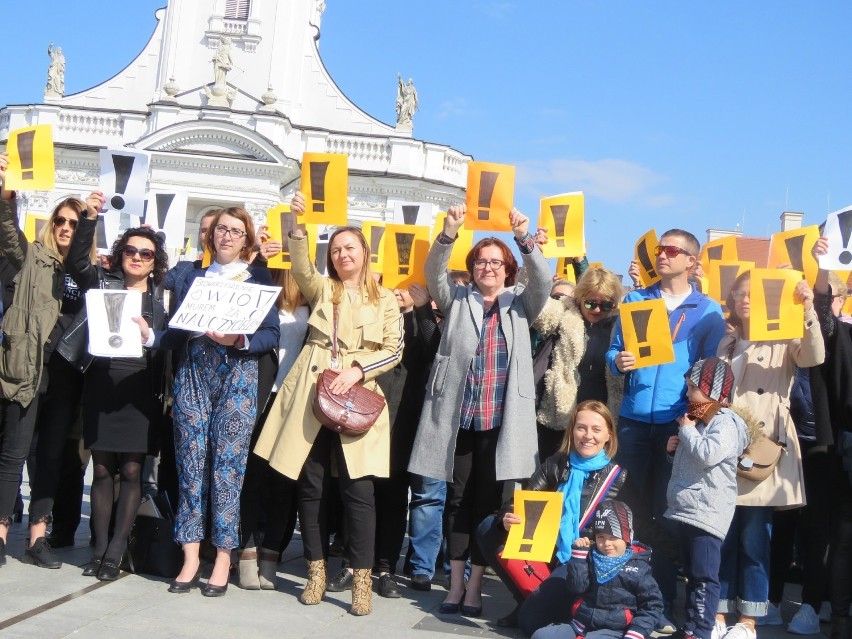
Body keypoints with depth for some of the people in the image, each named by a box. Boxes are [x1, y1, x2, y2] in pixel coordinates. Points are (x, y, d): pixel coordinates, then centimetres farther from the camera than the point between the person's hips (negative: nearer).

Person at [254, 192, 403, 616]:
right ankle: (316, 571, 16)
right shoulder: (320, 289, 13)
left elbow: (392, 351, 4)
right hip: (311, 395, 2)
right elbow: (301, 267, -8)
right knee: (311, 484, 4)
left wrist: (358, 370, -12)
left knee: (358, 487, -7)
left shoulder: (384, 300, 11)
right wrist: (298, 226, -24)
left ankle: (361, 580, -1)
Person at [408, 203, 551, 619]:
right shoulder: (456, 300, 10)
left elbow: (543, 279, -8)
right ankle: (455, 583, 14)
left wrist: (525, 238, -23)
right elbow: (433, 273, -6)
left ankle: (475, 586, 11)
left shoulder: (520, 304, 10)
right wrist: (449, 234, -24)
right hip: (457, 416, 1)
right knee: (458, 498, 6)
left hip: (500, 420, 0)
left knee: (488, 501, 4)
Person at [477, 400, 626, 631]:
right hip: (547, 550, 5)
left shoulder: (617, 477, -3)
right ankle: (527, 599, -1)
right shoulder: (556, 463, 5)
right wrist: (507, 519, -25)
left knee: (531, 619, -23)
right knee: (488, 528, -9)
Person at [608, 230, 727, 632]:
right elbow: (612, 351, 11)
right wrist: (619, 362, -12)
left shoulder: (708, 311, 5)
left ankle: (663, 603, 7)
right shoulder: (634, 300, 13)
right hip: (634, 418, 2)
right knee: (630, 507, 5)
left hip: (678, 421, -2)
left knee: (665, 512, 1)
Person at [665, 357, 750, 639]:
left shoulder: (726, 422, -11)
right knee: (691, 573, 16)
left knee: (704, 576, -7)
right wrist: (675, 450, 11)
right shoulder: (698, 420, 18)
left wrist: (686, 430, -12)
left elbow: (708, 455, -27)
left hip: (707, 512, -10)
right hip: (686, 509, 10)